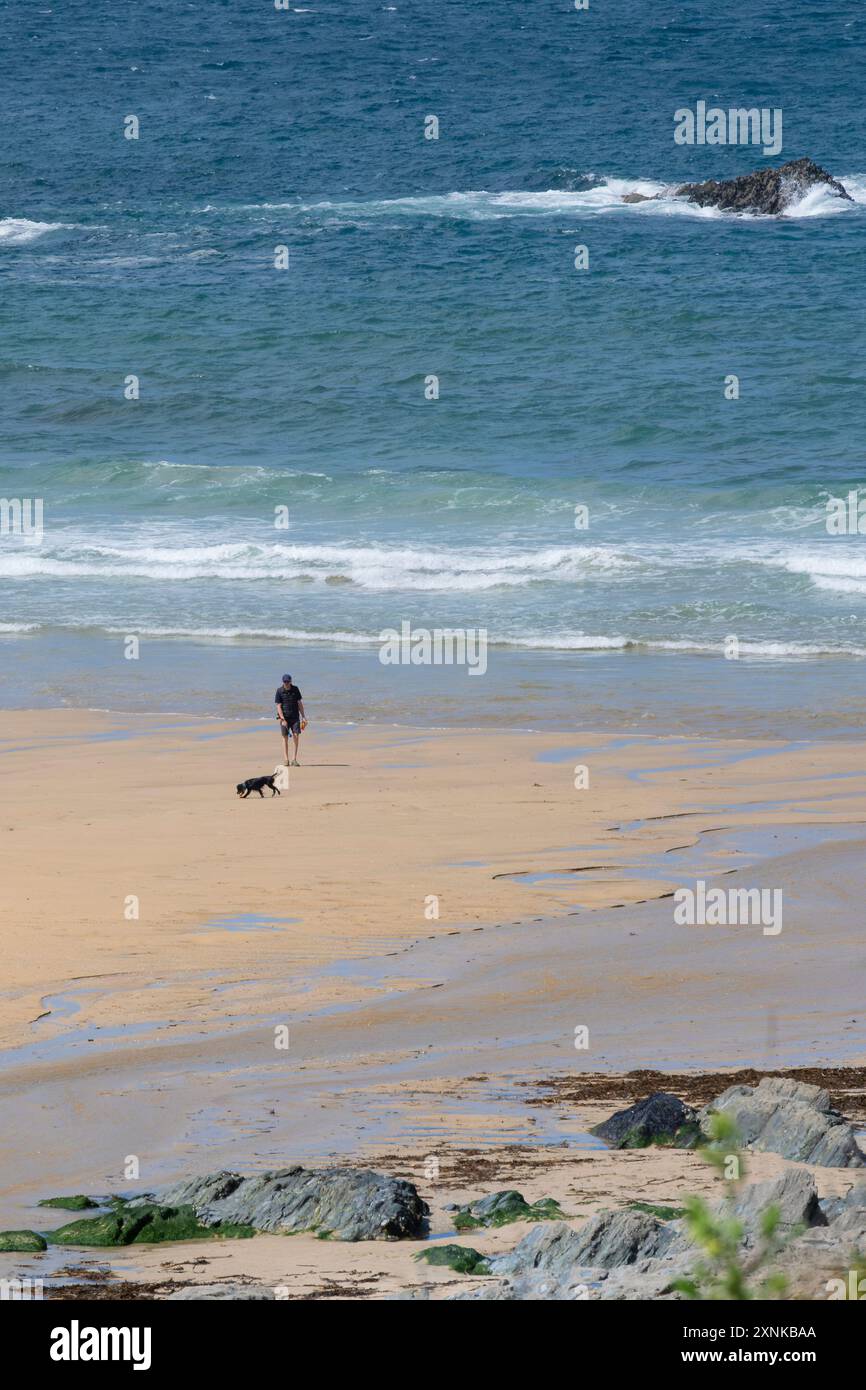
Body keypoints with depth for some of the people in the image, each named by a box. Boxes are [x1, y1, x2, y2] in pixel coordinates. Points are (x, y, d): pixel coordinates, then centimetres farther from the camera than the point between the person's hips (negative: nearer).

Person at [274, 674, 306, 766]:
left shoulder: (295, 689, 3)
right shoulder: (279, 691, -6)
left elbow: (299, 703, 8)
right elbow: (278, 706, -8)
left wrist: (303, 716, 6)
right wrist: (283, 719, -15)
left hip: (295, 717, 2)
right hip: (284, 717, -2)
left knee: (296, 736, -8)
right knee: (285, 737, 0)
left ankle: (294, 759, -5)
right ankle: (286, 760, 7)